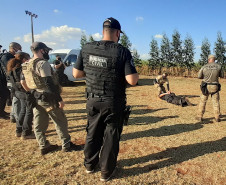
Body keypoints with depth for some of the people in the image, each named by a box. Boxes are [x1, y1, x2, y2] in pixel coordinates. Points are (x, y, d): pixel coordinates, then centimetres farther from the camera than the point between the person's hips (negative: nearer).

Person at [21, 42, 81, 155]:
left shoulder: (26, 65, 11)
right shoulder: (42, 63, -17)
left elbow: (23, 82, 20)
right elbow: (49, 83, -24)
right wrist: (59, 99, -22)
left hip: (35, 98, 9)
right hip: (47, 98, -9)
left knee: (39, 124, 12)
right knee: (60, 121, 4)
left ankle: (44, 146, 23)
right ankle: (66, 145, 14)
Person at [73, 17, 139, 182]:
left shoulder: (87, 49, -3)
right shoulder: (123, 52, -14)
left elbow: (76, 74, 3)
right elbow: (132, 80, -19)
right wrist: (134, 73, 2)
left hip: (93, 101, 4)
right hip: (114, 103, -3)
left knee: (93, 133, 22)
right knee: (111, 136, 13)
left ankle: (90, 165, 41)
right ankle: (106, 172, 29)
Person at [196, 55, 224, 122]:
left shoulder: (204, 67, -6)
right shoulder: (219, 66, -3)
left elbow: (199, 76, 2)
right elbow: (222, 76, 9)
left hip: (206, 87, -1)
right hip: (215, 87, 1)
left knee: (203, 102, 8)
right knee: (216, 102, 11)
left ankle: (199, 117, 9)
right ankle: (217, 117, 13)